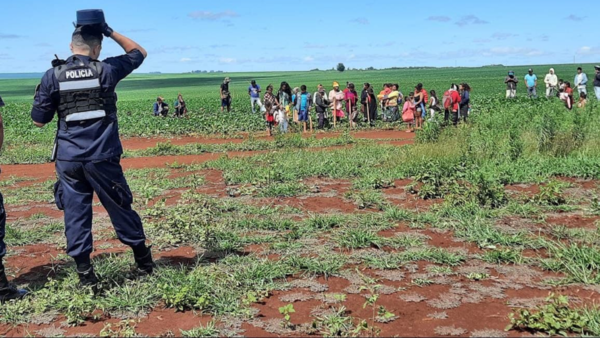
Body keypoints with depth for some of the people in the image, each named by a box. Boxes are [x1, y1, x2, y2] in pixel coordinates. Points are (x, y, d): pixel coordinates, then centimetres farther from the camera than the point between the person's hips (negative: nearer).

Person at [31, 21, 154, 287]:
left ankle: (84, 273, 11)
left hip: (68, 159, 1)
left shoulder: (53, 76, -1)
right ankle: (144, 262, 25)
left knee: (75, 214, 9)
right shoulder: (106, 70, -3)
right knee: (120, 209, 11)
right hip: (102, 157, -1)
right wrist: (110, 32, 12)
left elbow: (39, 121, 3)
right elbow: (139, 52, 14)